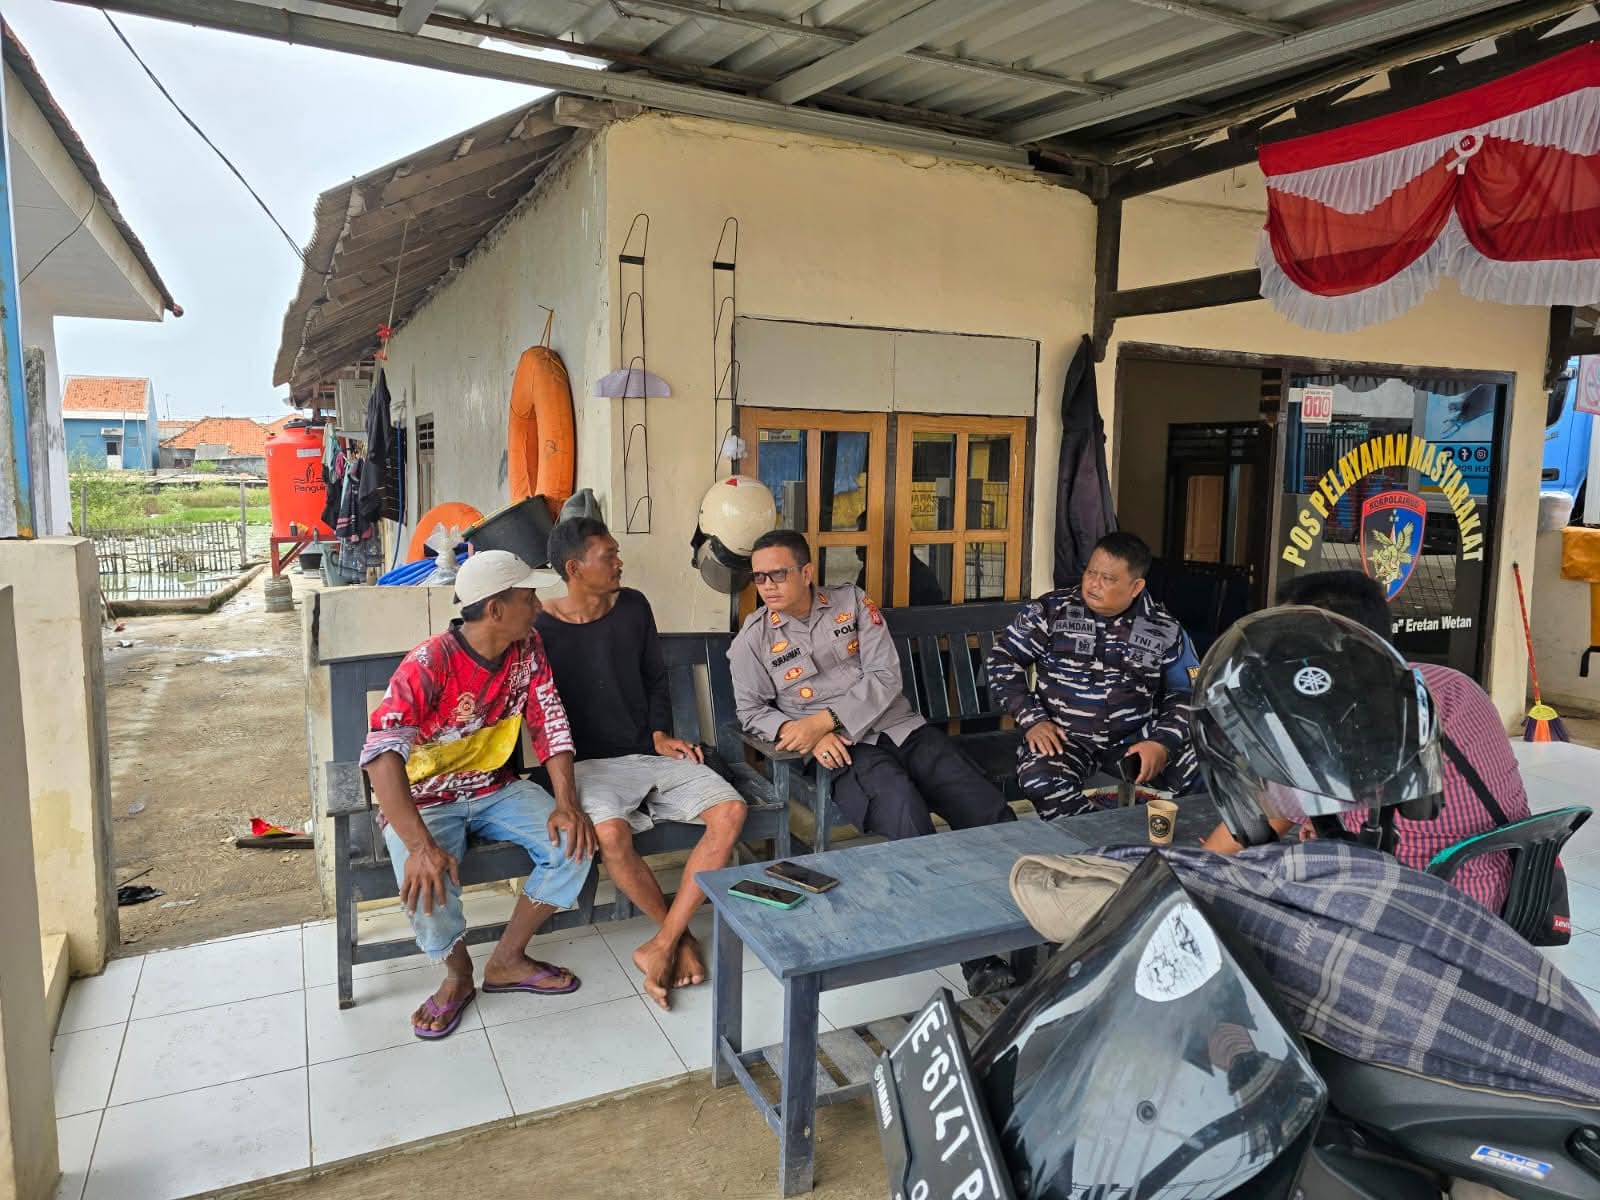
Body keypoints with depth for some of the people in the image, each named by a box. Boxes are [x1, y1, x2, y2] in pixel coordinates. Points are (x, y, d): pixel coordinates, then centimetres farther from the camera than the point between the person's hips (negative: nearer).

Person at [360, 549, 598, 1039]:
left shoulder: (527, 649, -6)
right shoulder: (429, 664, -25)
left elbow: (550, 725, -6)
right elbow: (381, 754, -35)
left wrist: (566, 804, -21)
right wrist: (419, 844, -45)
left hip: (497, 790, 5)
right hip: (426, 800, -5)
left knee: (574, 842, -18)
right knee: (426, 881, -32)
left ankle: (507, 961, 1)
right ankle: (458, 972, 1)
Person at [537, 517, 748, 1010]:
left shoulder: (633, 606, 5)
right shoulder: (543, 629, -6)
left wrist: (661, 734, 1)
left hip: (651, 753, 4)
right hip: (592, 763, -4)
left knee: (731, 810, -20)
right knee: (611, 833, -36)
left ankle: (661, 945, -15)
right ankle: (679, 934, -9)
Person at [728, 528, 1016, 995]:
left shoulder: (852, 602, 7)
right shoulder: (753, 640, 6)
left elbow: (885, 677, 0)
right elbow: (752, 712, 8)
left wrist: (824, 720, -12)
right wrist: (805, 735, -11)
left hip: (902, 727, 4)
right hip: (845, 750, -3)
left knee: (993, 814, -16)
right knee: (908, 817, -34)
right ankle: (979, 960, -29)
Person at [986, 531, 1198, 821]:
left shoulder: (1165, 630, 3)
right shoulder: (1051, 610, 0)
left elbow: (1187, 694, 7)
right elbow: (1004, 659, 3)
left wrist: (1163, 742, -11)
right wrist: (1031, 719, -7)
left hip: (1136, 739, 2)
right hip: (1064, 738, -1)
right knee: (1040, 781, -35)